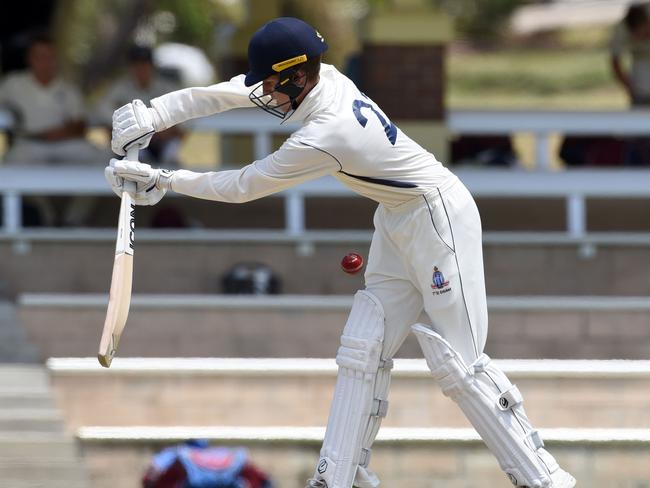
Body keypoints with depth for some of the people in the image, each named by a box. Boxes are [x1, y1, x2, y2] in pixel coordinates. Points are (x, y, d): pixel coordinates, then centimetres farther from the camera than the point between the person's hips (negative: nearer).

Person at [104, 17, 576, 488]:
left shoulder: (323, 138, -29)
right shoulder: (322, 77, -6)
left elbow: (242, 188, -19)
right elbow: (227, 94, 2)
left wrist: (165, 181, -10)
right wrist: (153, 114, -8)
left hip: (440, 216, -10)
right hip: (397, 220, 10)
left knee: (457, 362, -10)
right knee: (362, 350, 5)